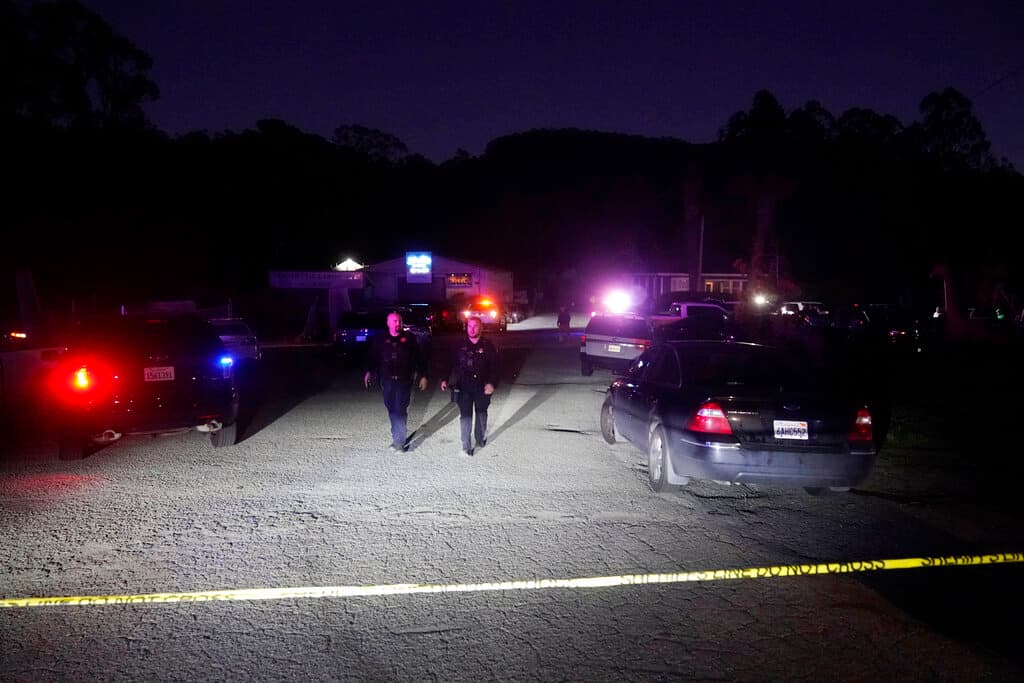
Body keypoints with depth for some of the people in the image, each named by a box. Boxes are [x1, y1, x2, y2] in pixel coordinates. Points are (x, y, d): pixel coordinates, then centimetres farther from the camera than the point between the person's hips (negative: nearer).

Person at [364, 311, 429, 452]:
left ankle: (399, 441, -9)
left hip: (404, 380, -2)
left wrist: (423, 376, 5)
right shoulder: (380, 339, 7)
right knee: (392, 410, 7)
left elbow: (419, 358, 8)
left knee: (400, 410, -9)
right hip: (387, 381, 2)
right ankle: (397, 438, 19)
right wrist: (369, 371, -10)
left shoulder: (409, 338, 5)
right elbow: (372, 357, 5)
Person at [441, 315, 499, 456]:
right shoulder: (461, 345, 2)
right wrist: (446, 380, -3)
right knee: (465, 415, -2)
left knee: (481, 413, 16)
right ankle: (466, 446, 2)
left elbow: (494, 367, -5)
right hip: (464, 386, 0)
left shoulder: (488, 346, -3)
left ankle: (480, 439, 36)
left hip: (482, 387, 0)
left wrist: (491, 383, -17)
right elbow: (452, 364, 7)